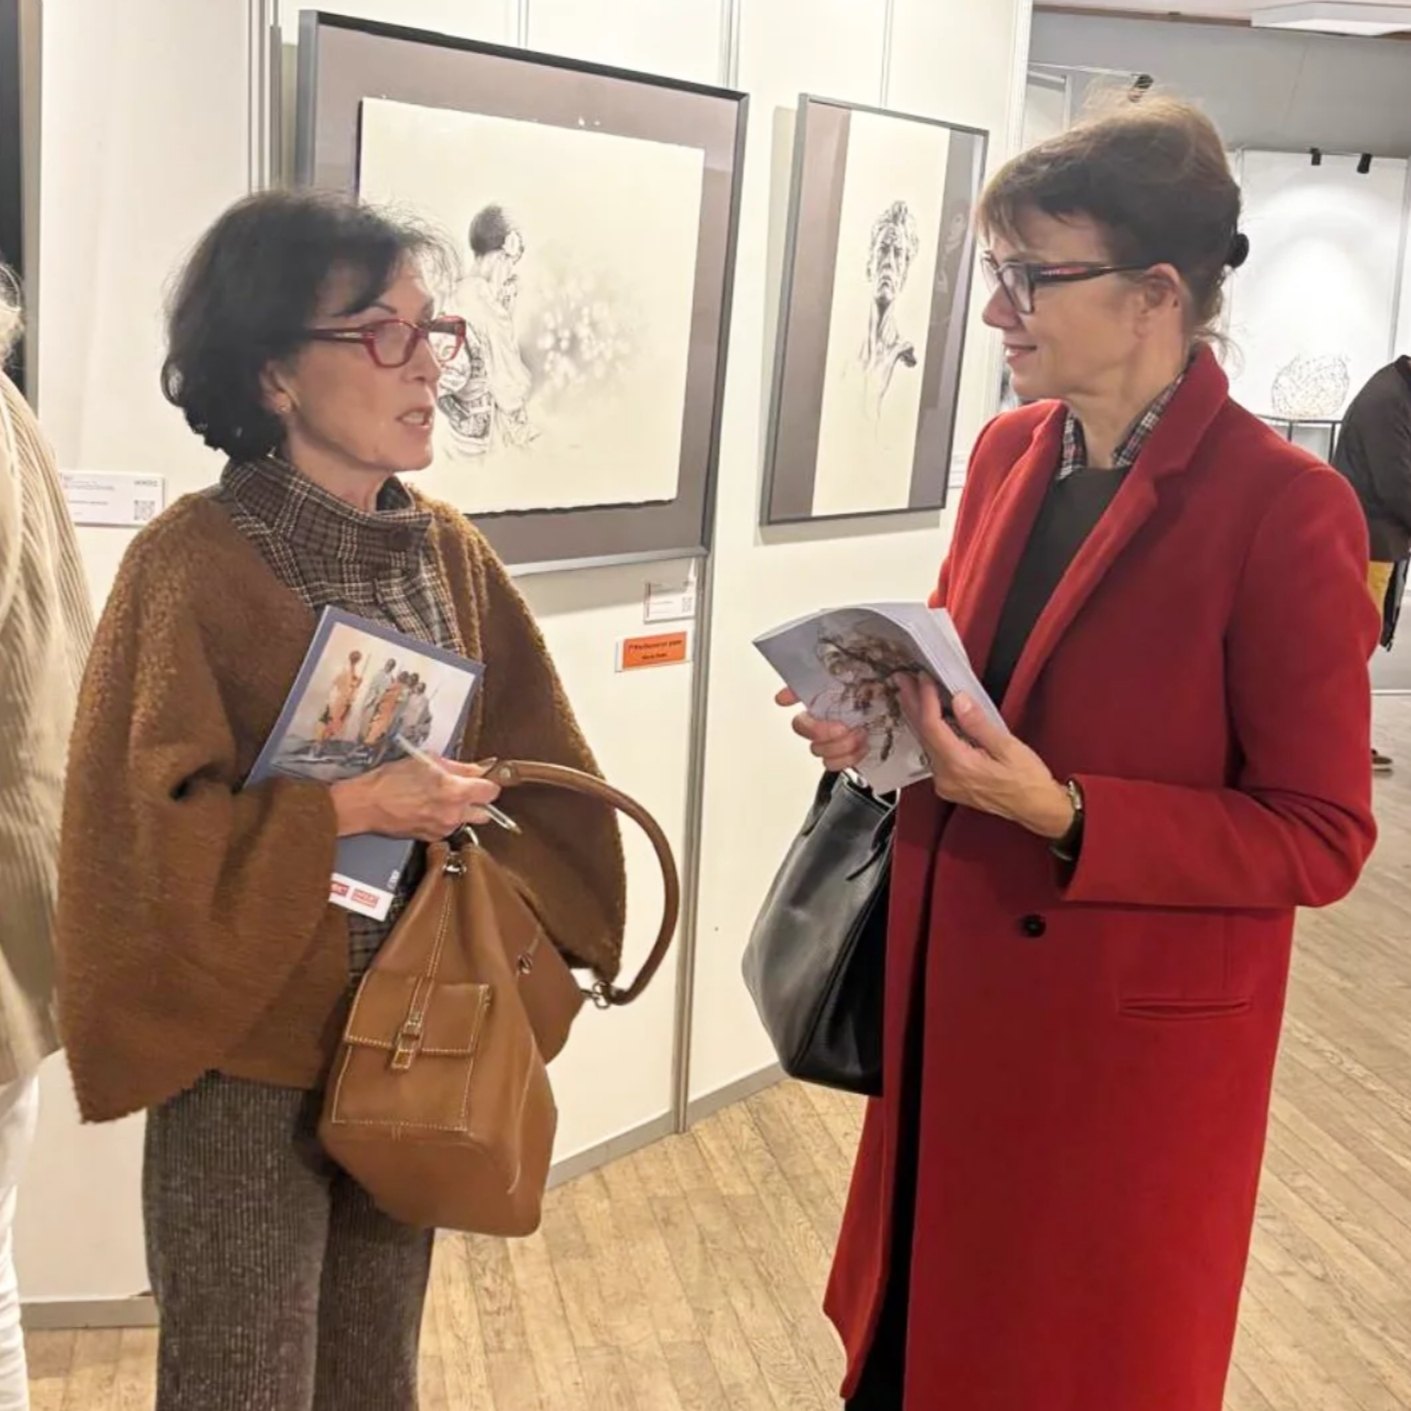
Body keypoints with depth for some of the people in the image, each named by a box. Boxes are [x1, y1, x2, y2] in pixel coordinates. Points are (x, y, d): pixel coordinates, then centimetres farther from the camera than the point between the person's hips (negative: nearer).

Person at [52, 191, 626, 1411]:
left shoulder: (451, 551, 2)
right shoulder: (195, 560, -16)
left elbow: (528, 770, 5)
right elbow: (149, 829, -19)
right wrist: (350, 809, -23)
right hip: (248, 1059, -5)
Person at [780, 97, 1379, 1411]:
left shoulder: (1282, 508, -19)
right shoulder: (1009, 452, 3)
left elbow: (1321, 837, -16)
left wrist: (1063, 817, -26)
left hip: (1128, 1029, -6)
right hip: (955, 987, 6)